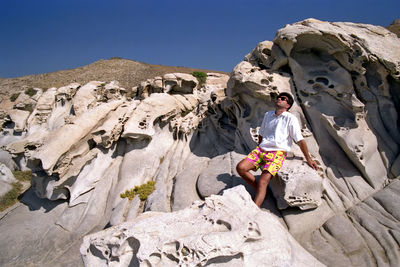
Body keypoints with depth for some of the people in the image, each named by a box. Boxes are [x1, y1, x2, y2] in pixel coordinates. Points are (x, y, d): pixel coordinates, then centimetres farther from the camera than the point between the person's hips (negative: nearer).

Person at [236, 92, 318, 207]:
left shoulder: (291, 118, -1)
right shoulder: (268, 115, 16)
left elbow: (300, 140, -1)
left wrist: (308, 159, -1)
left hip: (278, 153, -5)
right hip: (261, 149, 6)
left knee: (263, 182, -23)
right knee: (240, 167, -14)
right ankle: (258, 189, 6)